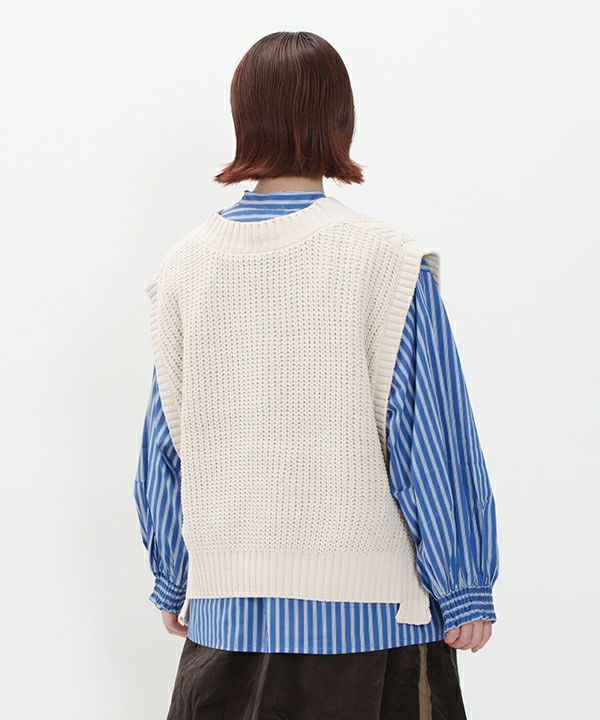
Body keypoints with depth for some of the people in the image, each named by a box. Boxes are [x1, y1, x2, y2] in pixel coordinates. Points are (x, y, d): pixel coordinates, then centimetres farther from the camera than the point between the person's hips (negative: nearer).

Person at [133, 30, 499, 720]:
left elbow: (164, 447, 7)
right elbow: (432, 442, -10)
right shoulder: (387, 262, -12)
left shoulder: (184, 264, 0)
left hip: (225, 607, 4)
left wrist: (171, 582, 18)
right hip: (363, 608, -3)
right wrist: (465, 590, -1)